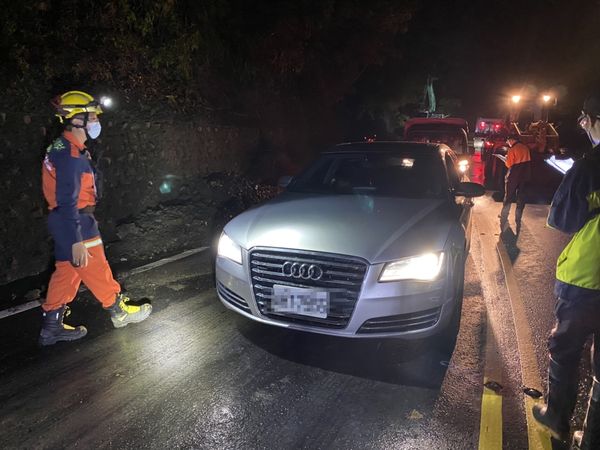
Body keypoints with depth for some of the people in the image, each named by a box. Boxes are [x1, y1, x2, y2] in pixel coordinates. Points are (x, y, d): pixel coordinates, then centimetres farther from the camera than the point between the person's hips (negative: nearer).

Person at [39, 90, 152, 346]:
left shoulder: (65, 148, 13)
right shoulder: (70, 155, -20)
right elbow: (67, 202, -24)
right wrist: (77, 241, -25)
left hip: (64, 220, 10)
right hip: (74, 222, -10)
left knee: (66, 272, 14)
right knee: (95, 269, 3)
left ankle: (52, 327, 22)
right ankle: (120, 312, 19)